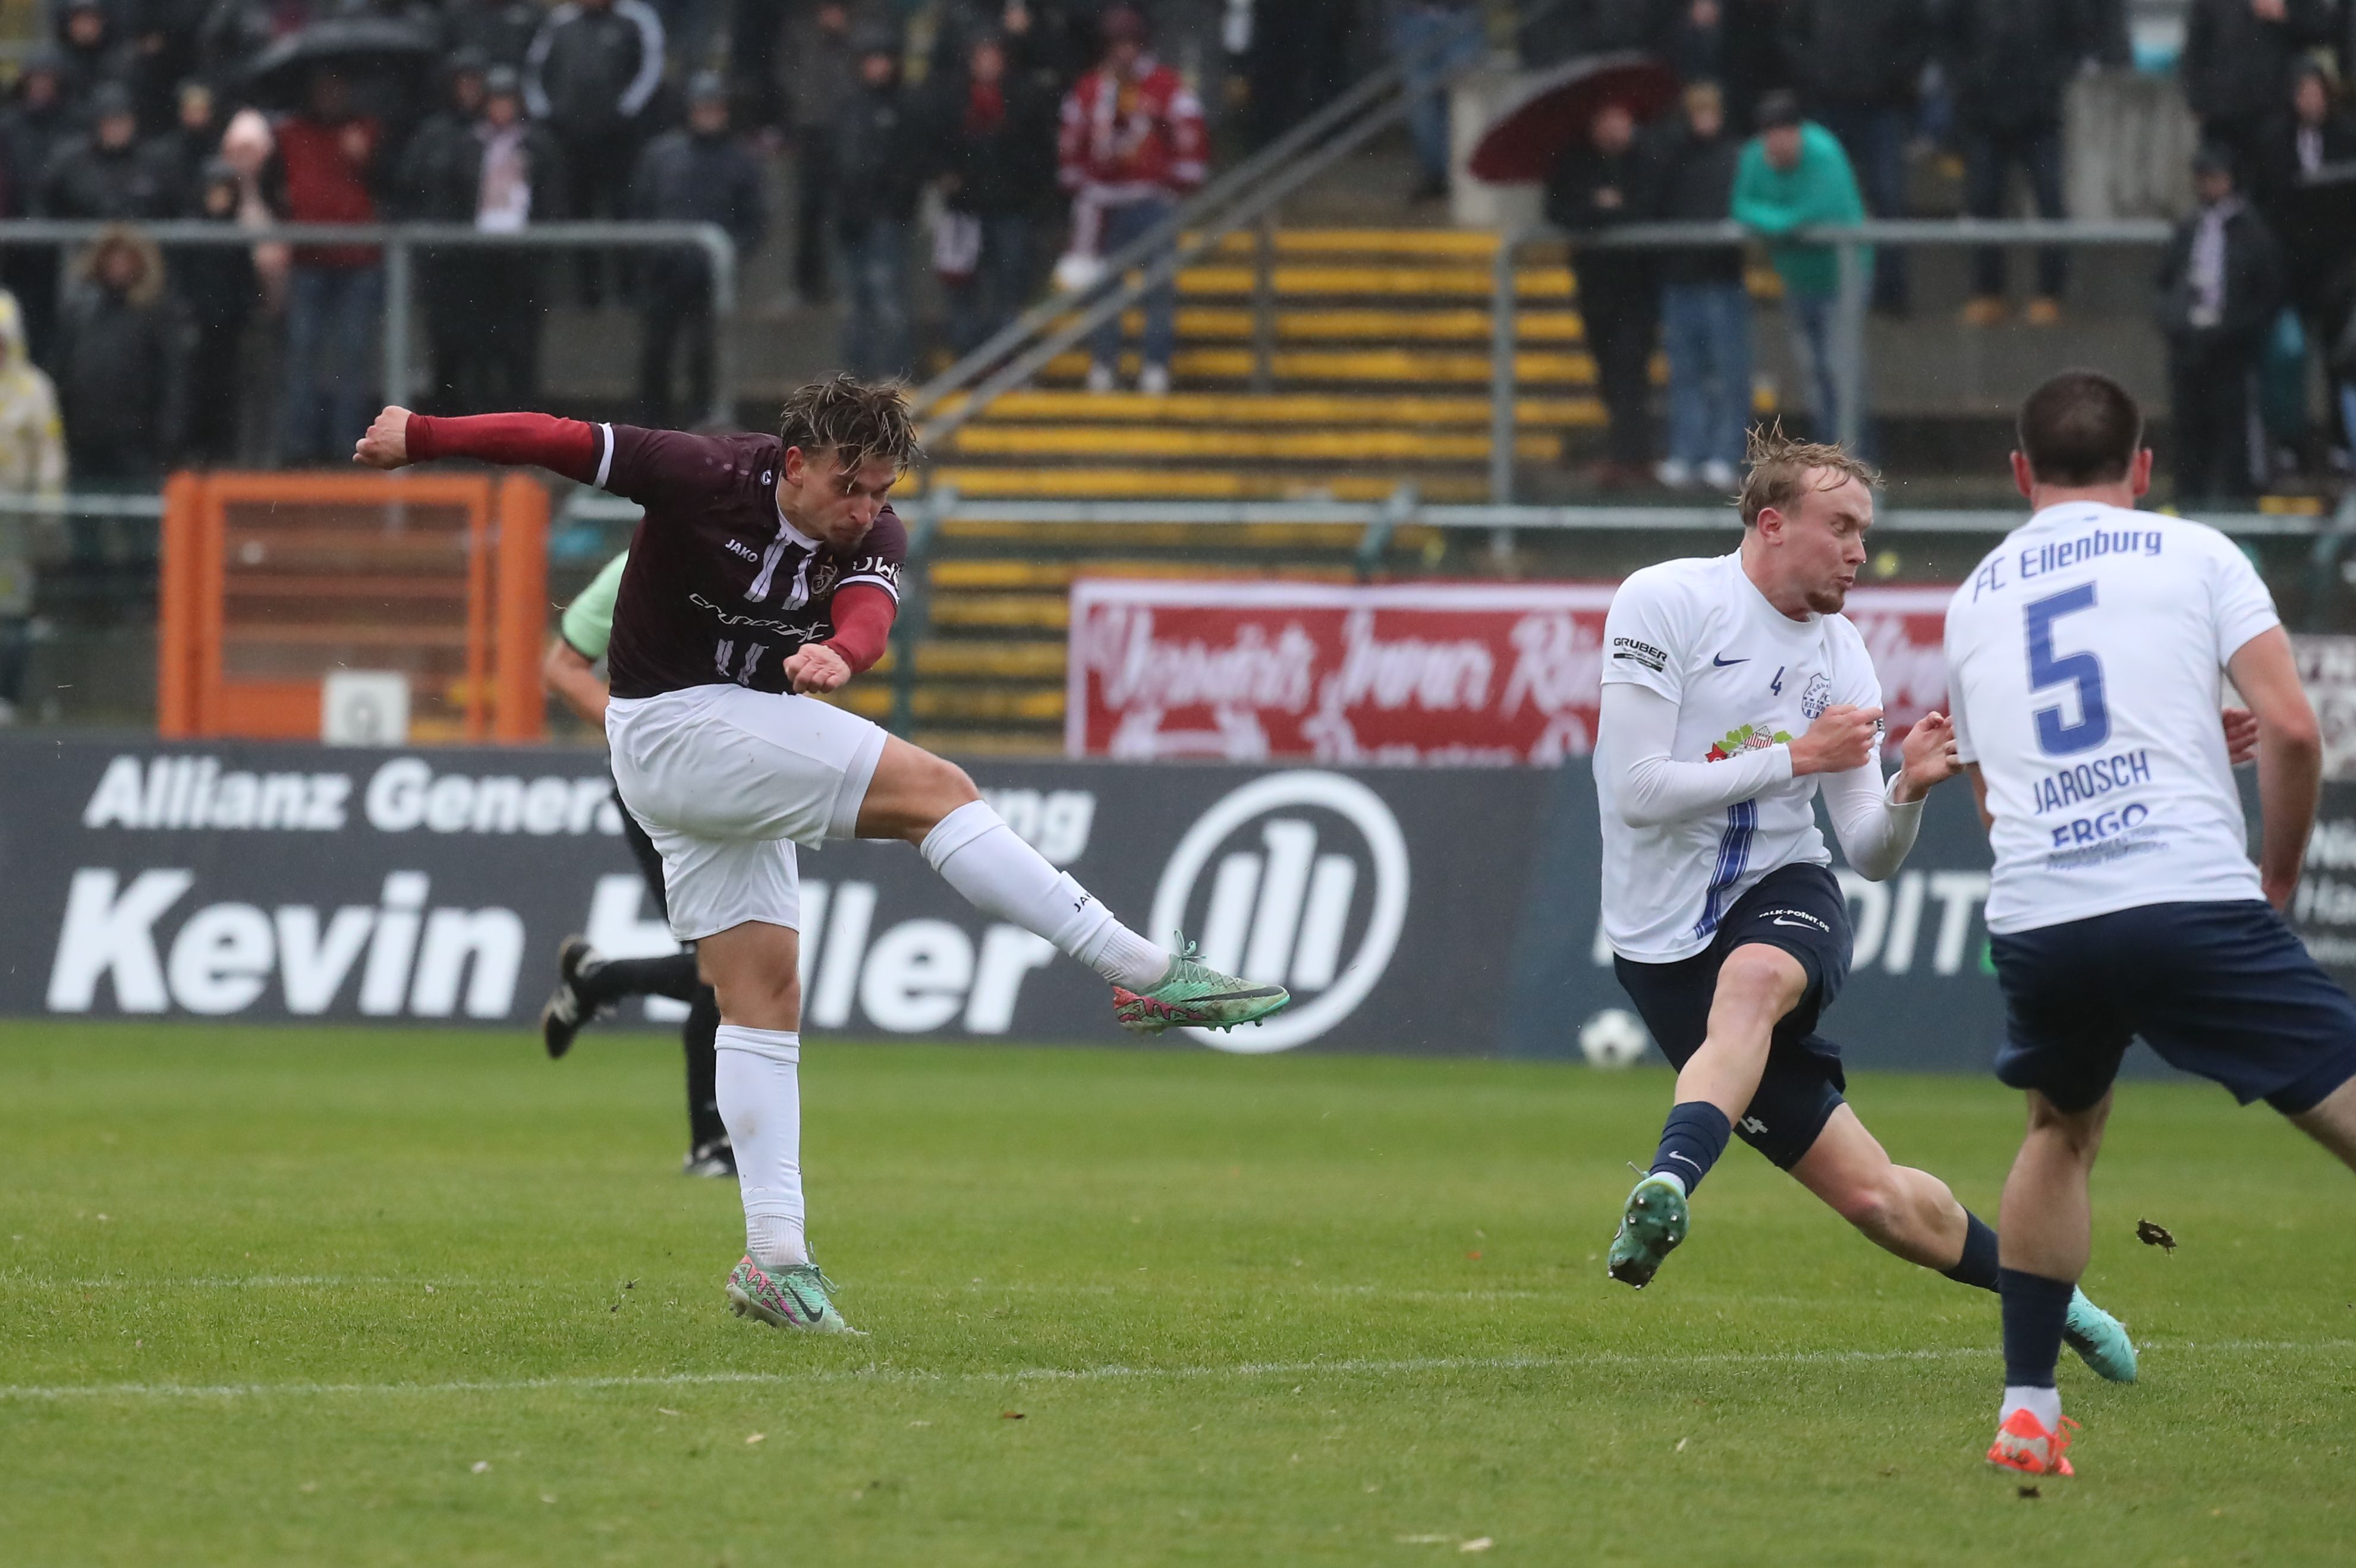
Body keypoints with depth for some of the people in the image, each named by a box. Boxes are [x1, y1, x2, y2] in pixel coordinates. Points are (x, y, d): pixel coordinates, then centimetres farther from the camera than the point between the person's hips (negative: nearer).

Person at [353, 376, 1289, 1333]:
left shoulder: (873, 537, -5)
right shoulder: (703, 480, -19)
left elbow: (870, 611, -27)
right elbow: (553, 440, -13)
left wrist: (838, 653, -50)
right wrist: (419, 438, -7)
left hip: (745, 743, 7)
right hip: (674, 727, -7)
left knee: (763, 999, 5)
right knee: (934, 790, -17)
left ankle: (774, 1260, 6)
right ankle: (1145, 974, -21)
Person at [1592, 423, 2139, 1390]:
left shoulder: (1840, 654, 7)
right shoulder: (1663, 603, -7)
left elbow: (1871, 856, 8)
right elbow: (1637, 791, -14)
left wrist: (1907, 792, -13)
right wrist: (1797, 756, -14)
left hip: (1786, 890, 3)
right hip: (1664, 939, -3)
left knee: (1753, 981, -39)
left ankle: (1671, 1183, -55)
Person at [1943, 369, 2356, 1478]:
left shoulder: (1974, 600, 23)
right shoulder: (2193, 556, 9)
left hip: (2034, 919, 4)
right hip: (2194, 901, -4)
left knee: (2062, 1129, 31)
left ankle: (2026, 1408, 28)